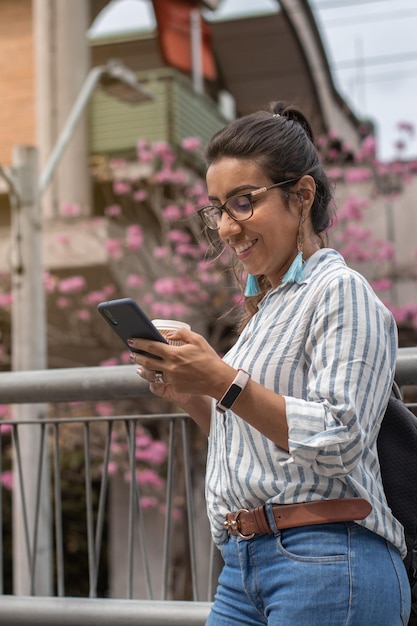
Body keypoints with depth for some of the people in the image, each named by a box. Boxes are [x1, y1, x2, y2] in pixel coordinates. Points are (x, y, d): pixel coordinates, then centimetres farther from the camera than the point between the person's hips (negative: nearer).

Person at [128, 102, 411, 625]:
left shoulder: (340, 291, -7)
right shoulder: (266, 306, 18)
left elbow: (339, 440, -18)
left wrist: (225, 382, -21)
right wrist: (188, 395, 7)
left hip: (326, 563, -8)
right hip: (244, 562, 8)